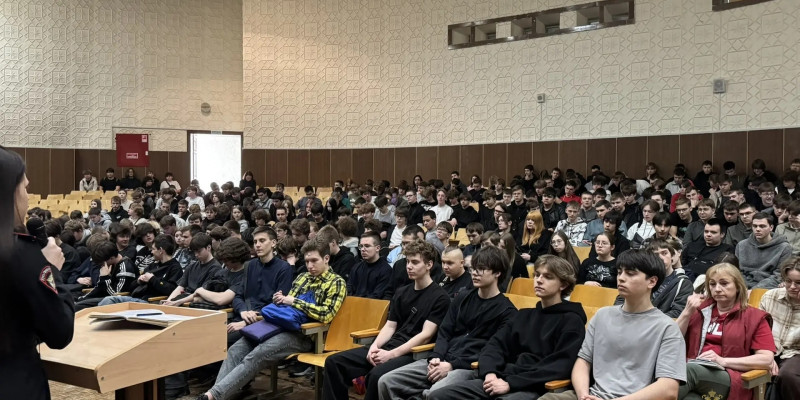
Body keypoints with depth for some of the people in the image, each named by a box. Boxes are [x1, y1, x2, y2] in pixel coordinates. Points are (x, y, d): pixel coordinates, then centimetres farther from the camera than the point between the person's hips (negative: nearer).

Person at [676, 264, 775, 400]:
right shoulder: (700, 309, 24)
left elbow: (766, 359, 0)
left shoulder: (754, 317, 14)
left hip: (730, 378, -2)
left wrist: (723, 361, -10)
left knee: (689, 369, -39)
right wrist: (687, 312, 7)